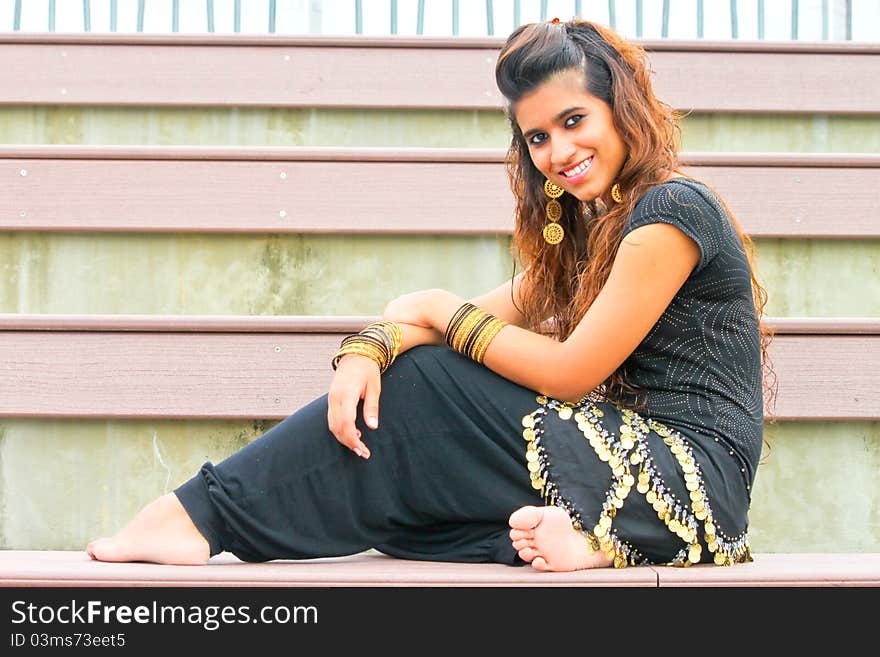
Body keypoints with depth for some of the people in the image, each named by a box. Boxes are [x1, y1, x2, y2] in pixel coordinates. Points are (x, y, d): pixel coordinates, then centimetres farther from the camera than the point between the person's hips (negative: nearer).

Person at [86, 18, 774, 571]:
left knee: (419, 387, -15)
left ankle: (206, 512, -10)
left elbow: (569, 372, -15)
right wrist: (371, 344, -13)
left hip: (690, 480, -9)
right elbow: (487, 317, 8)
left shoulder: (671, 210, -12)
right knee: (388, 379, -5)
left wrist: (438, 310, -3)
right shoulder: (587, 227, 18)